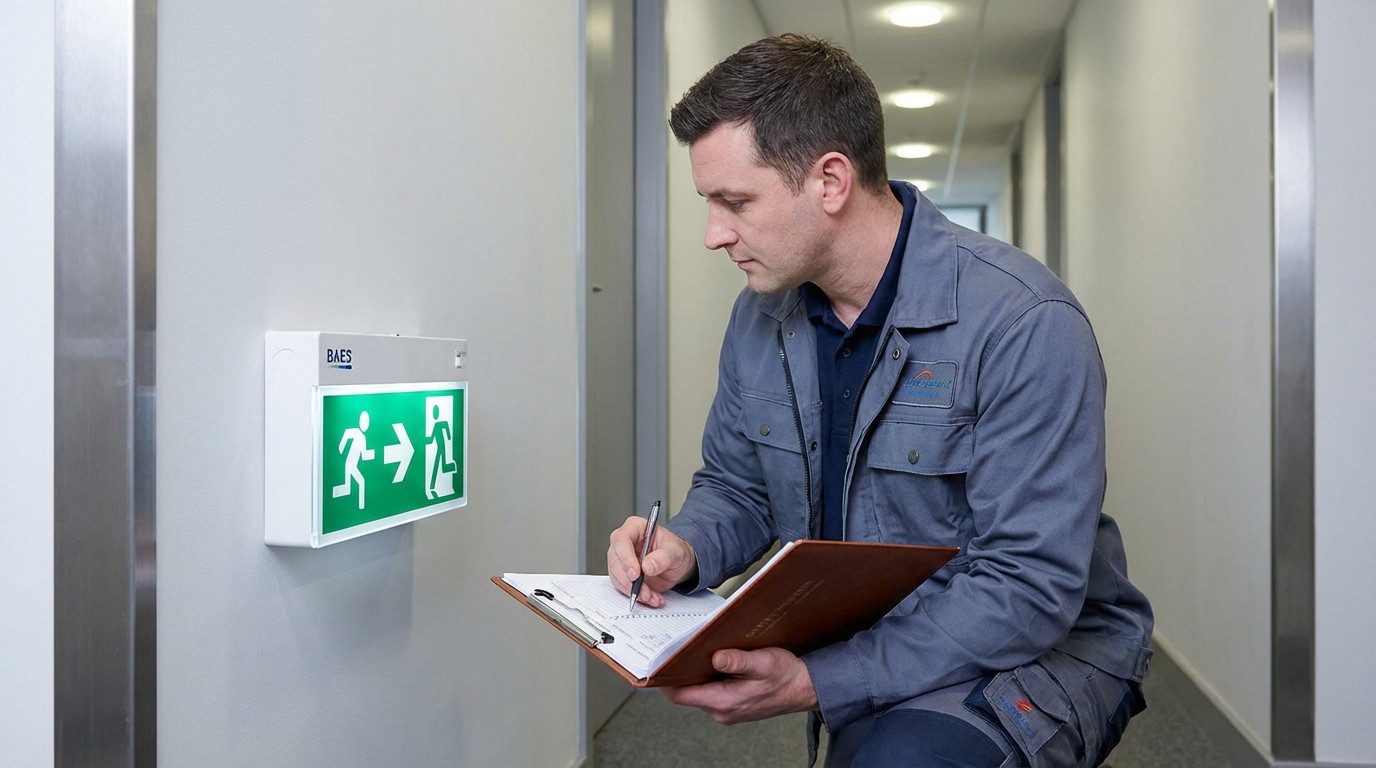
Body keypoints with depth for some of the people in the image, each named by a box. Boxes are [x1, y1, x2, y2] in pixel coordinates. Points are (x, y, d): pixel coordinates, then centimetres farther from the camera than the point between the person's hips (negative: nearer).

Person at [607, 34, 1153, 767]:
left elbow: (1029, 589, -25)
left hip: (1038, 654, -6)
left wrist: (818, 681, -30)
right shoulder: (760, 315, 0)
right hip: (860, 653, 6)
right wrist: (686, 547, -13)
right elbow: (736, 487, 11)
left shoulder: (1024, 323, -23)